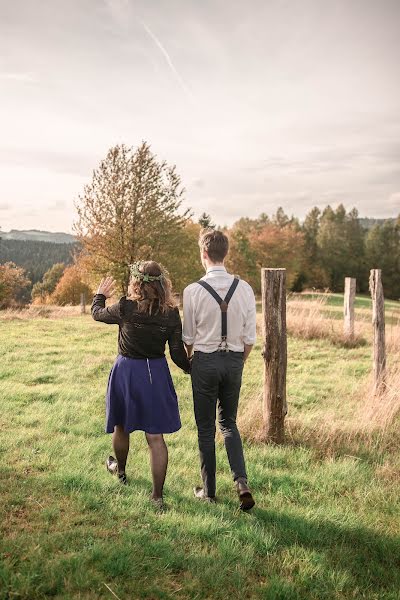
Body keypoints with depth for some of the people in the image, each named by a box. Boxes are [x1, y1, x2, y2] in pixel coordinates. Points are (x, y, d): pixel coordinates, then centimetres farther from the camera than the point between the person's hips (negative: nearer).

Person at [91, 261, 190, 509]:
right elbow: (177, 352, -4)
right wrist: (189, 368, 16)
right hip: (156, 373, 2)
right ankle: (158, 495, 9)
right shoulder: (172, 313, -9)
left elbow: (97, 313, 5)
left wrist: (100, 295, 25)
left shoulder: (126, 308, -15)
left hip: (126, 371, -1)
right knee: (155, 437, 6)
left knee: (121, 426, 24)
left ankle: (120, 470, 49)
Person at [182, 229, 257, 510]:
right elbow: (250, 337, 0)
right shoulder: (244, 288, -4)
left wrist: (187, 360, 15)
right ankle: (242, 482, 6)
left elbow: (189, 337, -4)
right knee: (229, 423, 20)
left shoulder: (193, 290, -13)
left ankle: (209, 490, 23)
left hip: (205, 360, -3)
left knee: (206, 427, 12)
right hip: (234, 360, 3)